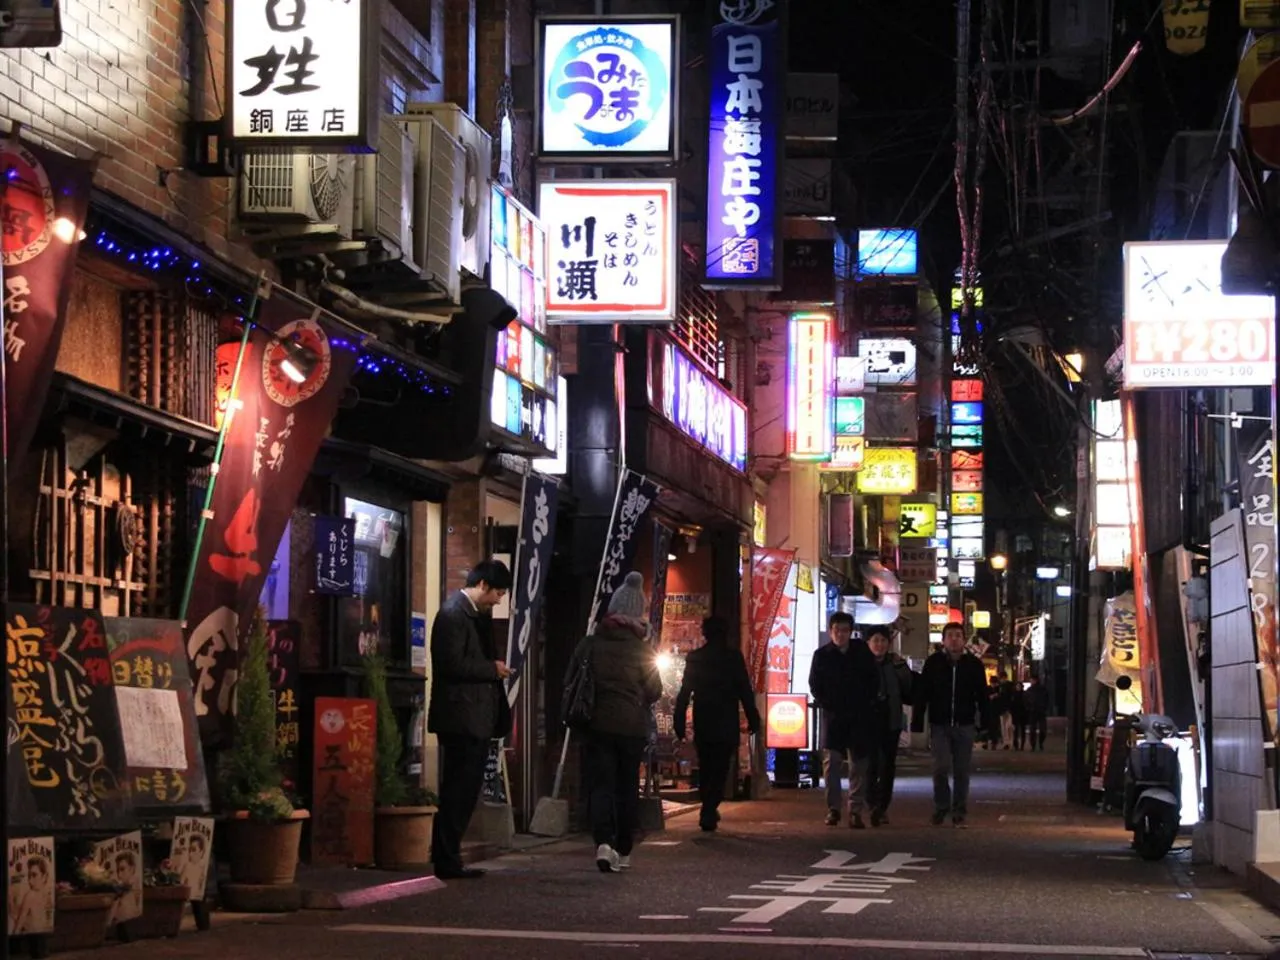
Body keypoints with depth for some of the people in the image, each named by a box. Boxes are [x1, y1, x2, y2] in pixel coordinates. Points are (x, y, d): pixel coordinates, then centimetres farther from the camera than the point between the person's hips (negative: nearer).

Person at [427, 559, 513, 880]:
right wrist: (493, 669, -12)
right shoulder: (453, 614, -12)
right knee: (458, 793, -7)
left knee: (462, 793, 11)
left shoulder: (475, 614, 19)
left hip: (474, 720, 10)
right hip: (461, 718, -10)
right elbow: (451, 664, -21)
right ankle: (447, 862, -4)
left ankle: (448, 860, 16)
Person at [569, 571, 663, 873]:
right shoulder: (641, 650, -6)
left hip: (597, 724, 0)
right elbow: (654, 691, 1)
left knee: (600, 784, -1)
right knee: (628, 786, 11)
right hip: (632, 725, 0)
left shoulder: (589, 645, -2)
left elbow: (570, 683, 5)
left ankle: (603, 842, -22)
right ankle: (623, 851, 16)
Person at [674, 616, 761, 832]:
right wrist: (753, 719, -1)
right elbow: (745, 690, -6)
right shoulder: (733, 656, -5)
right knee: (719, 769, -2)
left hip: (702, 724, 3)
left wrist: (679, 723, 10)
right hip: (726, 724, -3)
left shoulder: (694, 658, 4)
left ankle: (708, 810, 22)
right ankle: (708, 812, -14)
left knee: (705, 768, 16)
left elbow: (684, 692, 6)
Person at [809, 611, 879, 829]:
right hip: (833, 716, -1)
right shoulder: (822, 655, 3)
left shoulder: (862, 652, 5)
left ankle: (855, 811, 3)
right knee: (831, 762, -7)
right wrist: (826, 705, -3)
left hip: (859, 716, 1)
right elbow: (815, 685, 8)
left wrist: (865, 703, 0)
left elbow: (872, 681, 11)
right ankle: (833, 808, 0)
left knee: (858, 764, 0)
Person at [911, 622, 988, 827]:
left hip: (965, 726, 1)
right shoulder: (933, 663, 0)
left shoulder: (974, 664, 2)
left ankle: (959, 813, 11)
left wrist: (985, 723, -1)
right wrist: (917, 722, -4)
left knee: (962, 771, 4)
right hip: (939, 725, -1)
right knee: (941, 767, -8)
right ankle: (941, 808, 10)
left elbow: (982, 696, 5)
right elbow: (921, 694, 1)